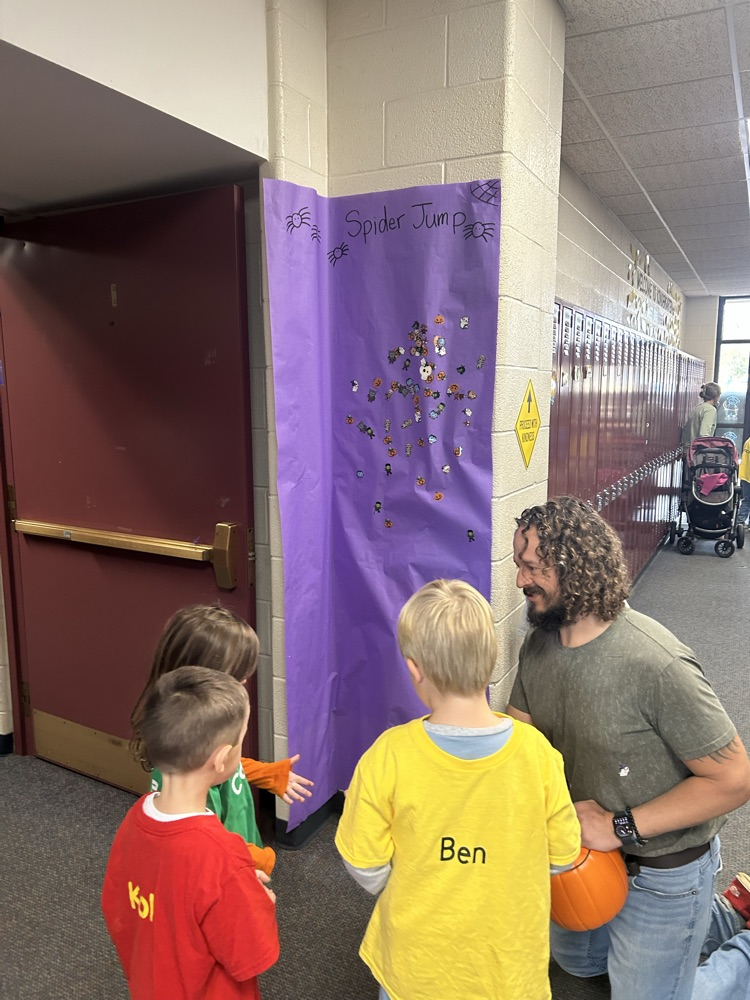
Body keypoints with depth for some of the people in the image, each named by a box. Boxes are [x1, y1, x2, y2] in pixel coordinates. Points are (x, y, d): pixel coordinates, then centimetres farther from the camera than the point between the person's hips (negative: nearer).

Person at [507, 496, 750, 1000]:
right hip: (583, 850, 7)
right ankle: (697, 925, 47)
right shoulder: (540, 643, -11)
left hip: (662, 871, -7)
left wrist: (620, 827, -25)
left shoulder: (658, 664, -34)